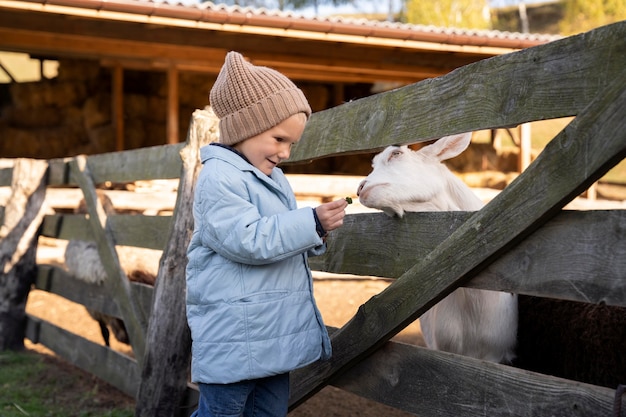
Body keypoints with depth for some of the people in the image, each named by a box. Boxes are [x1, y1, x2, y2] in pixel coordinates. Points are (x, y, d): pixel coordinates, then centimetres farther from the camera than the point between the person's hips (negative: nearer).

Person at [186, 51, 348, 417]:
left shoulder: (274, 179, 17)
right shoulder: (219, 178, -15)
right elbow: (248, 241, -25)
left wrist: (315, 234, 3)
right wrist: (312, 223, -25)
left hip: (276, 333, 10)